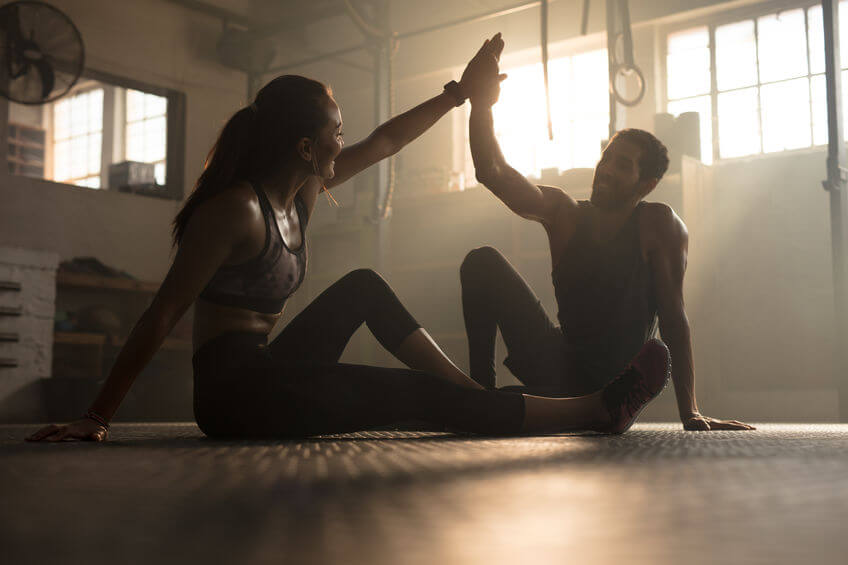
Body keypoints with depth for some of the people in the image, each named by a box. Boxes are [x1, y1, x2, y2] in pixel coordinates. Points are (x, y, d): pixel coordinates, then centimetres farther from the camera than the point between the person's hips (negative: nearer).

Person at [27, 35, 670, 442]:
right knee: (430, 397, -12)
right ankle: (600, 410, -6)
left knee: (363, 287, 11)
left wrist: (459, 92, 23)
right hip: (233, 390, -10)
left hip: (266, 374, 10)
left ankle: (473, 390, 4)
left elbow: (384, 143, 18)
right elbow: (163, 313, -18)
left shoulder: (301, 191, 9)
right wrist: (97, 418, -19)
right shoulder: (236, 208, -17)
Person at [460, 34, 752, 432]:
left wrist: (690, 413, -18)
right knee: (482, 262, -9)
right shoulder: (563, 213, 2)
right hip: (561, 367, 3)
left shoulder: (658, 225, -8)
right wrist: (481, 107, -24)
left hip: (611, 389, -3)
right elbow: (492, 173, -9)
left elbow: (673, 316, -13)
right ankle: (481, 389, -8)